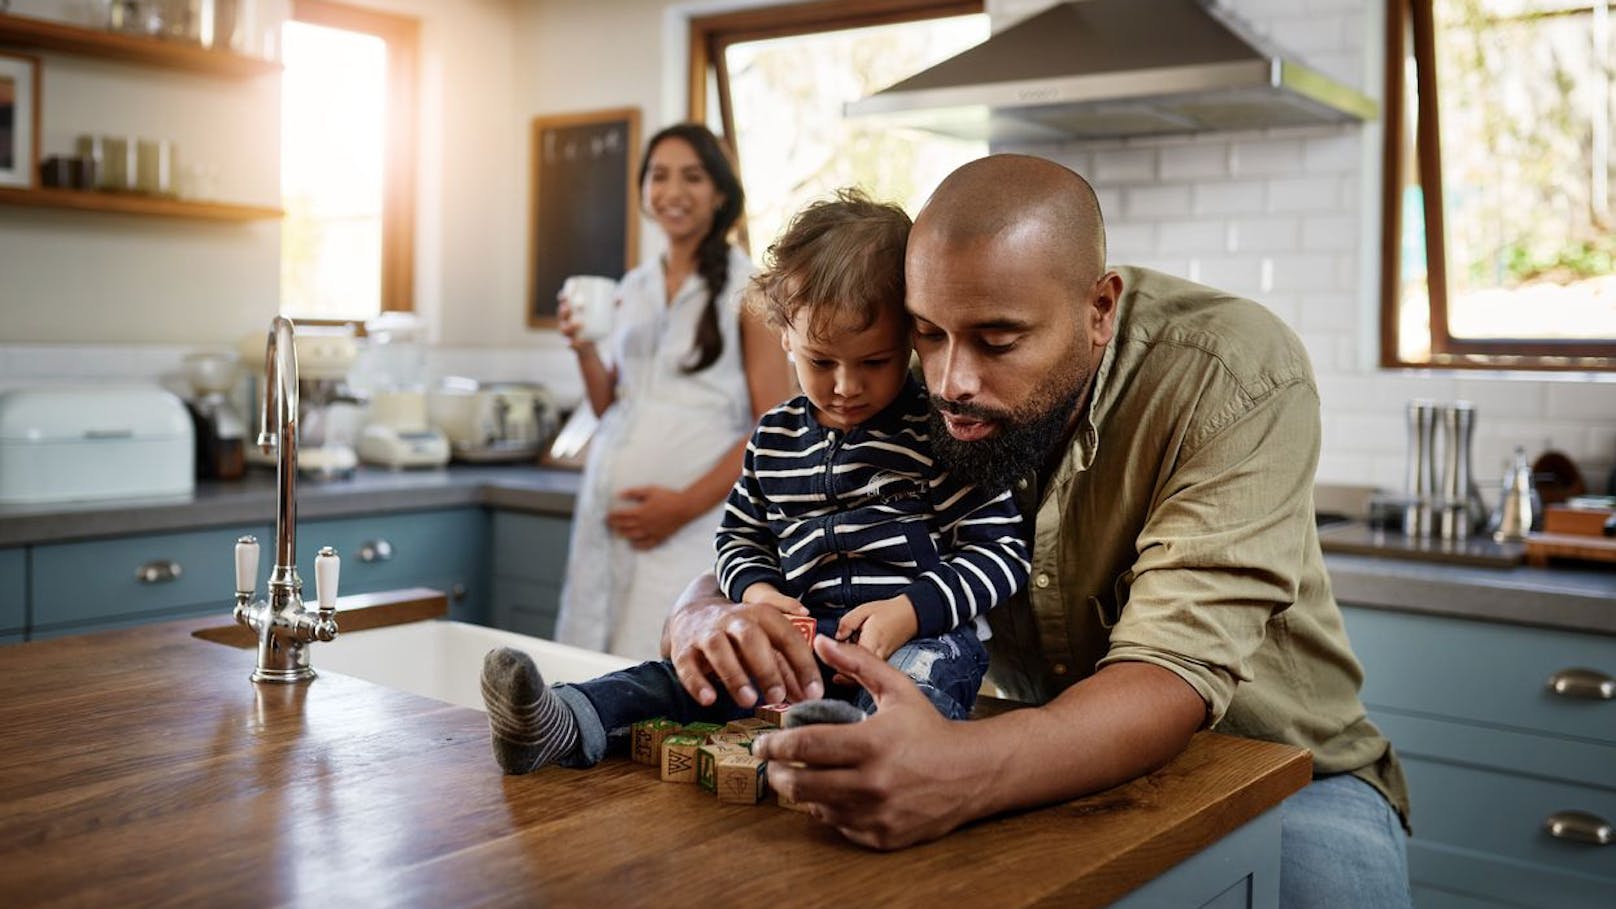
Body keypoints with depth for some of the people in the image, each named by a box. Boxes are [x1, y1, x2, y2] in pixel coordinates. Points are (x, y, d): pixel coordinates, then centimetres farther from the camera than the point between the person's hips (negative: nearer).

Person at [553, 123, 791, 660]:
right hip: (609, 513, 5)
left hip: (694, 522, -5)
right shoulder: (633, 288, 15)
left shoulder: (747, 289, -1)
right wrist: (584, 350, 0)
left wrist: (685, 506, -13)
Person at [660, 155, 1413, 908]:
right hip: (1051, 777, 2)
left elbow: (1176, 672, -33)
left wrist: (961, 771, -53)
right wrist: (704, 621, -29)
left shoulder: (1237, 375, -22)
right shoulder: (915, 395, -10)